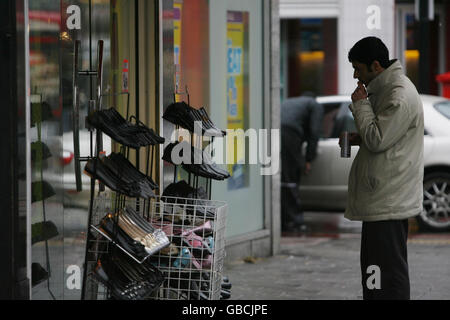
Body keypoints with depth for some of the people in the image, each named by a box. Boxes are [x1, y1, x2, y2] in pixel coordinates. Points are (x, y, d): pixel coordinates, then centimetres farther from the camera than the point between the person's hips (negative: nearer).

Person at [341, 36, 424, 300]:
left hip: (387, 202, -11)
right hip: (388, 200, 11)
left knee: (387, 271, -11)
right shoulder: (386, 89, 16)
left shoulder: (400, 96, -17)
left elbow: (377, 140, -22)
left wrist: (360, 104, -10)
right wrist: (357, 139, 9)